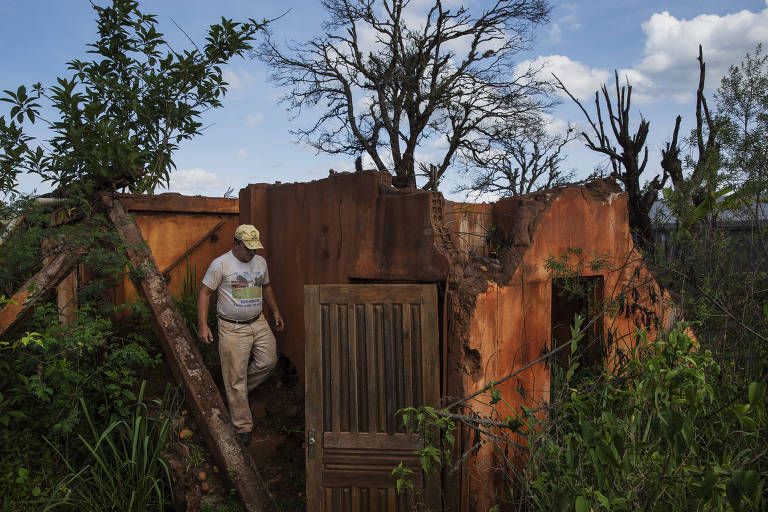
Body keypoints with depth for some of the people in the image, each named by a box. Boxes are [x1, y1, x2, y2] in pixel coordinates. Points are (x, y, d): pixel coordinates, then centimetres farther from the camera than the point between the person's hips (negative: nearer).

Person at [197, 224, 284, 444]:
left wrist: (275, 311, 20)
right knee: (236, 379, 0)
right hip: (232, 329, -6)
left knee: (268, 361, 4)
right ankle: (242, 427, 12)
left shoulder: (260, 262, 6)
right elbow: (204, 293, -9)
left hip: (259, 323, 6)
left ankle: (237, 390, 28)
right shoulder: (221, 264, -12)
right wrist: (202, 325, -15)